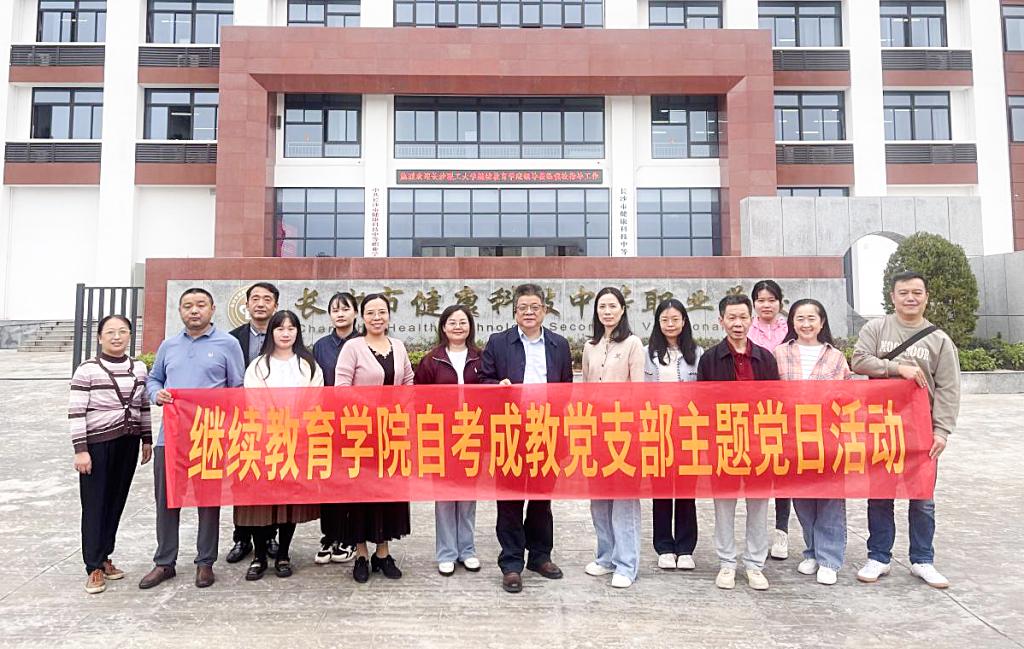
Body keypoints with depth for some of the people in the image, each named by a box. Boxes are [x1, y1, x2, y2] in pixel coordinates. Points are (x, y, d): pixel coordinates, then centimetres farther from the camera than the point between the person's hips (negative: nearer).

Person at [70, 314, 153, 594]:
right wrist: (80, 449, -13)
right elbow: (76, 412, -10)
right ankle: (94, 567, 11)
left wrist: (147, 439, 12)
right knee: (95, 504, 2)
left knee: (116, 502, 12)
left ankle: (104, 557, 26)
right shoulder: (87, 369, -8)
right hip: (97, 444, -5)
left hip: (128, 443, 5)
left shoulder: (139, 368, 6)